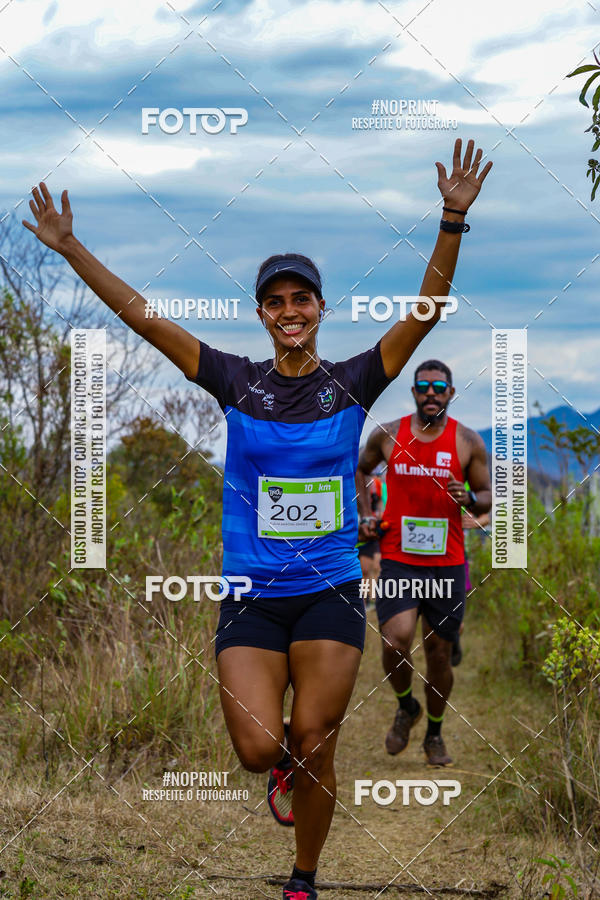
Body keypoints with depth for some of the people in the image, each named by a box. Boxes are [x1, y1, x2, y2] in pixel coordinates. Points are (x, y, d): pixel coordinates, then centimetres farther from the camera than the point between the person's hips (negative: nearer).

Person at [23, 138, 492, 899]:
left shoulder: (353, 382, 0)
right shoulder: (237, 382, 1)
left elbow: (426, 311, -9)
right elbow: (145, 318, -1)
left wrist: (453, 220, -21)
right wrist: (70, 250, -5)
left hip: (330, 592, 0)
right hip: (251, 594, 0)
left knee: (313, 747, 1)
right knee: (257, 748, -10)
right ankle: (283, 768, 28)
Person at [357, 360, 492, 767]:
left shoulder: (468, 442, 1)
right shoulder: (387, 435, 2)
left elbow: (487, 497, 9)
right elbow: (360, 470, 21)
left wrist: (469, 499, -14)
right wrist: (365, 515, 9)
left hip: (447, 562, 1)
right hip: (398, 560, -1)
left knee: (439, 652, 7)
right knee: (396, 641, -19)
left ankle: (434, 734, 28)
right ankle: (406, 707, 12)